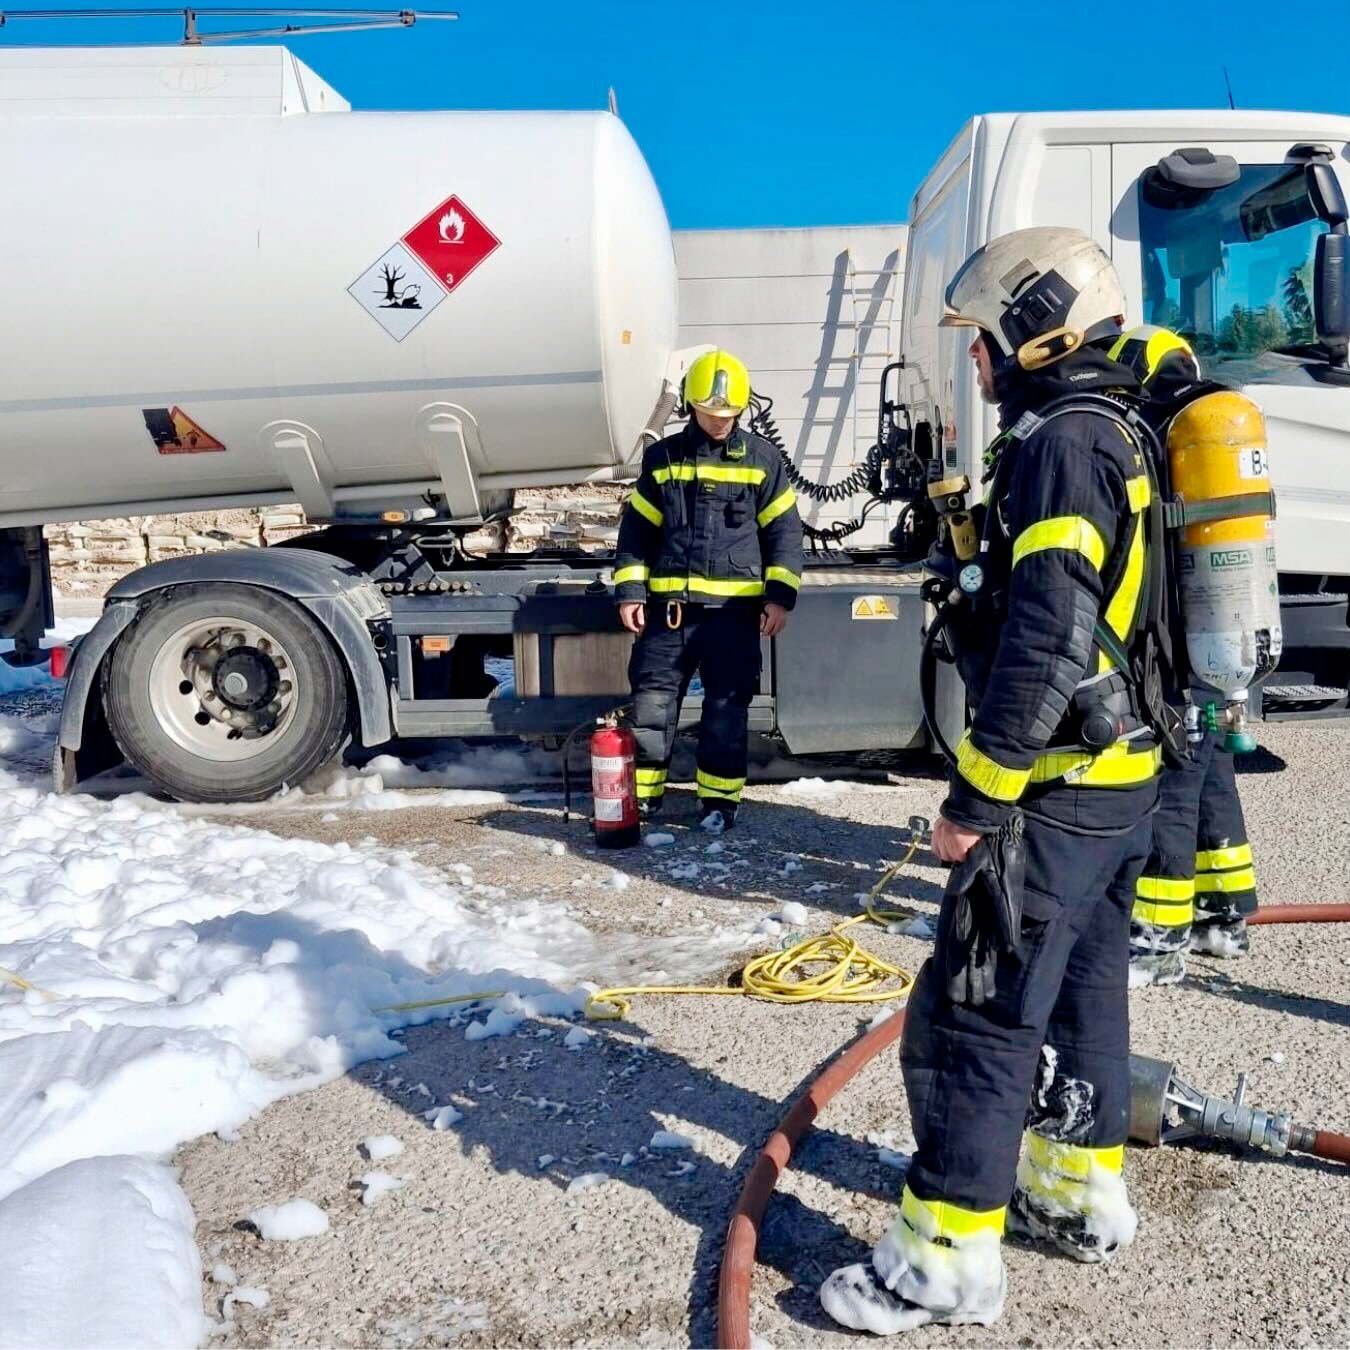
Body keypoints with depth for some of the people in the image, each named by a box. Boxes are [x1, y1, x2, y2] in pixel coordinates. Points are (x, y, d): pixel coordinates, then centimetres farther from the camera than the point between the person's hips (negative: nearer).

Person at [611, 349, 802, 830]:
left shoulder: (760, 458, 4)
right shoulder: (663, 457, 8)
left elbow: (784, 530, 5)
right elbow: (636, 528, 11)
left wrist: (779, 596, -2)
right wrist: (630, 591, 3)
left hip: (734, 604, -1)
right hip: (669, 601, 2)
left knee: (727, 704, 3)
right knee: (652, 694, 2)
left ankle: (719, 797, 14)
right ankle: (643, 790, 15)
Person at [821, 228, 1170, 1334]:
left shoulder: (1061, 443, -17)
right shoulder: (1118, 436, 14)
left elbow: (1043, 647, -26)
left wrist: (977, 797, -20)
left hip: (1056, 790, -10)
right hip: (1124, 780, 10)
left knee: (974, 1015, -3)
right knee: (1084, 987, 20)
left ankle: (951, 1257, 8)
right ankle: (1084, 1193, 35)